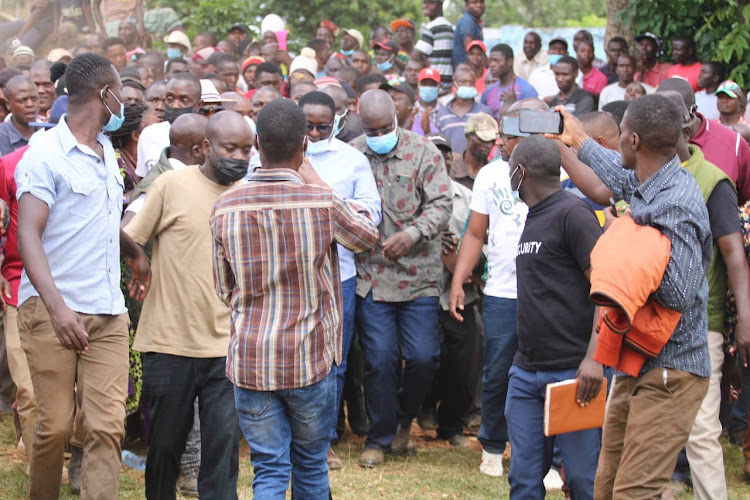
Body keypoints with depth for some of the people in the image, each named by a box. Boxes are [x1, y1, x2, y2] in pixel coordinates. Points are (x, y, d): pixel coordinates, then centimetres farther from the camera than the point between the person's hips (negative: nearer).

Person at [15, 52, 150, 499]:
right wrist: (57, 307, -28)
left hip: (109, 314, 6)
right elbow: (29, 236, -17)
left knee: (108, 426, -6)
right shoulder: (46, 154, -8)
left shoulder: (107, 153, 17)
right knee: (56, 425, -4)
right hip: (52, 310, -6)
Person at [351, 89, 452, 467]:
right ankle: (379, 438, 14)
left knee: (423, 357, -2)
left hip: (418, 276, 0)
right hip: (370, 276, 0)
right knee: (379, 360, -1)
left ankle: (404, 417, 26)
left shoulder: (423, 152, -1)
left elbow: (441, 205, -7)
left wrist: (411, 235, -21)